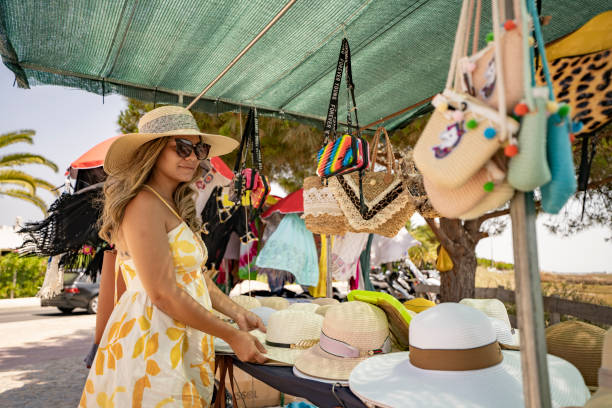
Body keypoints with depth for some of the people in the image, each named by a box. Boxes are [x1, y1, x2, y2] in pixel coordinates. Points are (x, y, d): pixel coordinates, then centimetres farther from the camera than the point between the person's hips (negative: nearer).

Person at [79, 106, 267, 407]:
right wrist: (233, 336, -15)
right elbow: (163, 294, -21)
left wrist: (237, 313, 5)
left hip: (180, 344, 9)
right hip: (150, 345, -9)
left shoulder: (175, 208, 13)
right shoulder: (144, 205, -17)